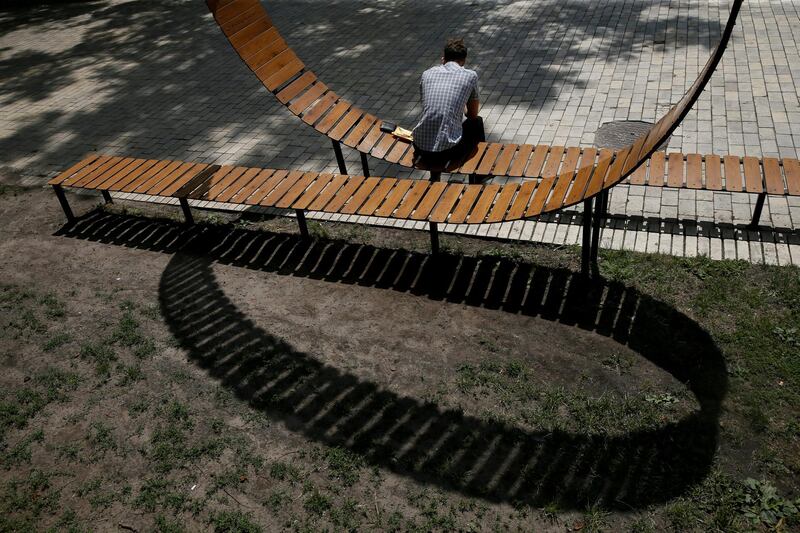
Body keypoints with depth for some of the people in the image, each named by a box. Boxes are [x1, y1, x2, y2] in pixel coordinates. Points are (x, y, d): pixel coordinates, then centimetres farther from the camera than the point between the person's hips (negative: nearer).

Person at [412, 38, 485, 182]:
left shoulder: (427, 74, 9)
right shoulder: (470, 75, 2)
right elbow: (472, 114, 14)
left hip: (420, 147, 3)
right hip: (449, 151, -3)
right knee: (477, 123, 27)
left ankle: (434, 176, 40)